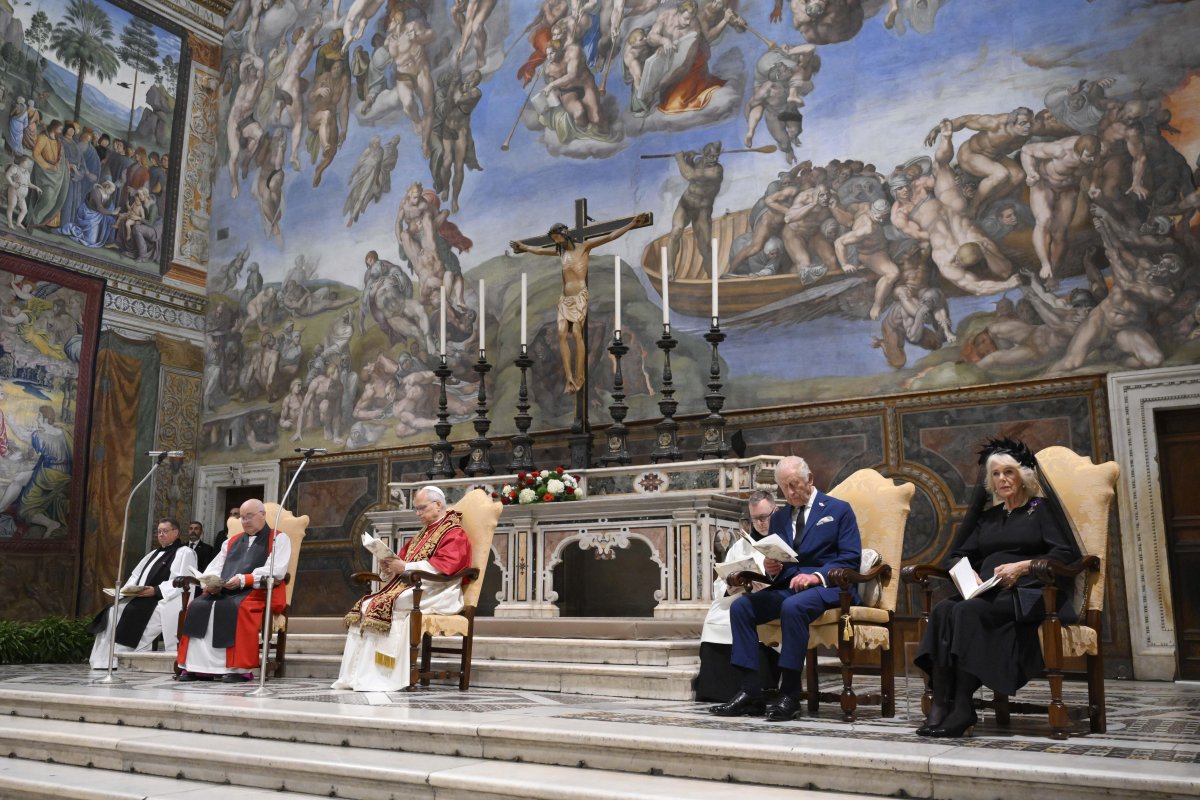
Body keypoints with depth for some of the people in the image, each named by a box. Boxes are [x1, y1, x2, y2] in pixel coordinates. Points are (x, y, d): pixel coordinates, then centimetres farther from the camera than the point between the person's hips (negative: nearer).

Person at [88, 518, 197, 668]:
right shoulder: (154, 553, 28)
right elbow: (136, 575, 24)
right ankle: (105, 660, -16)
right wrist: (127, 588, 2)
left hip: (164, 601, -8)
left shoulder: (185, 553, 1)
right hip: (141, 598, 8)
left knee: (135, 613, -31)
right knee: (114, 612, -12)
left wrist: (155, 590, -21)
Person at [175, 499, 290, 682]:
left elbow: (277, 571, -8)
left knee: (235, 608, -36)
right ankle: (195, 667, -22)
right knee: (198, 606, -21)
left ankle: (239, 668, -33)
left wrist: (244, 580, -18)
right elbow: (214, 568, 19)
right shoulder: (232, 541, 28)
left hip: (259, 593, -6)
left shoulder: (279, 539, 9)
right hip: (224, 592, 6)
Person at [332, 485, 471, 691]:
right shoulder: (424, 533, 26)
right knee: (365, 606, -11)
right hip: (413, 587, 9)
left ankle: (372, 677, -28)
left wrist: (406, 567, -19)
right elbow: (403, 560, 24)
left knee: (381, 606, -29)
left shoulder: (454, 533, -4)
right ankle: (355, 675, -18)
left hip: (437, 593, -9)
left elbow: (444, 565, -19)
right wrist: (389, 566, 0)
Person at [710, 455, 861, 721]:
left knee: (793, 606, -37)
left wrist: (817, 576, -19)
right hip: (787, 586, 6)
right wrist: (771, 569, -4)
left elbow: (851, 559, -5)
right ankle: (750, 692, -20)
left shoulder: (839, 510, 4)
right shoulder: (779, 517, 20)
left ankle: (789, 694, -29)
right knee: (740, 606, -20)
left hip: (827, 586, -5)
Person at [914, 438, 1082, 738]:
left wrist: (1023, 566, -15)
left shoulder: (1041, 507, 12)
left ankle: (962, 709, -33)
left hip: (1028, 595, -5)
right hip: (988, 593, 5)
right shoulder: (988, 516, 28)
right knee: (943, 610, -28)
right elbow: (960, 555, 26)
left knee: (970, 611, -34)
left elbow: (1067, 553, -2)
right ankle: (939, 706, -38)